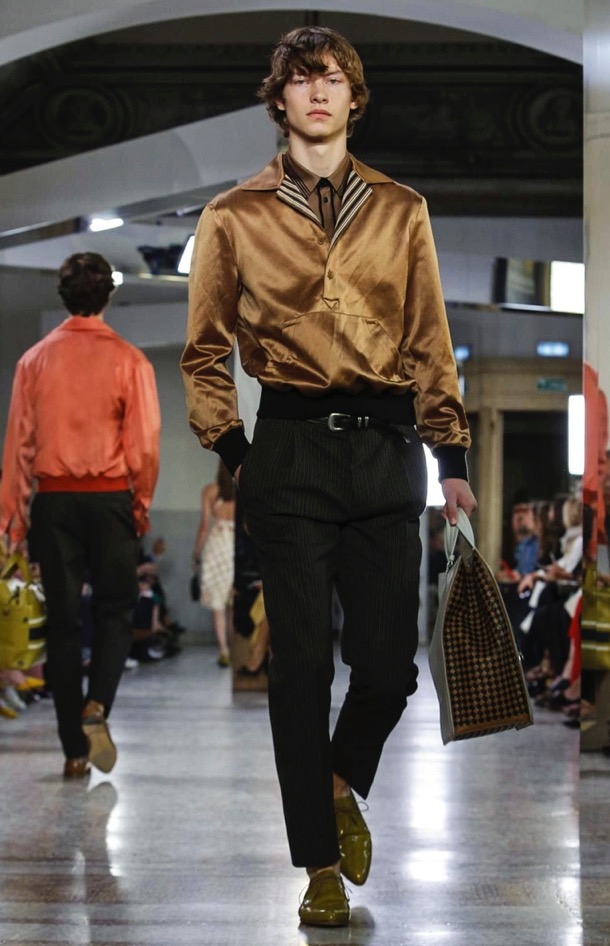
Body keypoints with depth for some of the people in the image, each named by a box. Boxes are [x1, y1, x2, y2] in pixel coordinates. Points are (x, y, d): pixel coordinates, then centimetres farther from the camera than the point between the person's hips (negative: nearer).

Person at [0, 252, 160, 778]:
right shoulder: (128, 360, -4)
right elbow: (145, 444, -6)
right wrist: (142, 504, 8)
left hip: (54, 499, 2)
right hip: (110, 498, -2)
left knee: (63, 620, 6)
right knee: (114, 611, 11)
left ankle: (75, 750, 8)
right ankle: (97, 706, -14)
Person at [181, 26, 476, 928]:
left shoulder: (401, 211, 11)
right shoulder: (235, 217, 6)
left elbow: (429, 343, 10)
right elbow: (205, 351, 11)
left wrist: (451, 456, 6)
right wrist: (230, 447, 2)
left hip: (386, 446, 1)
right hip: (291, 447, -1)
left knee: (389, 662, -2)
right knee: (303, 664, -1)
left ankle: (343, 785, 31)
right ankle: (320, 864, 12)